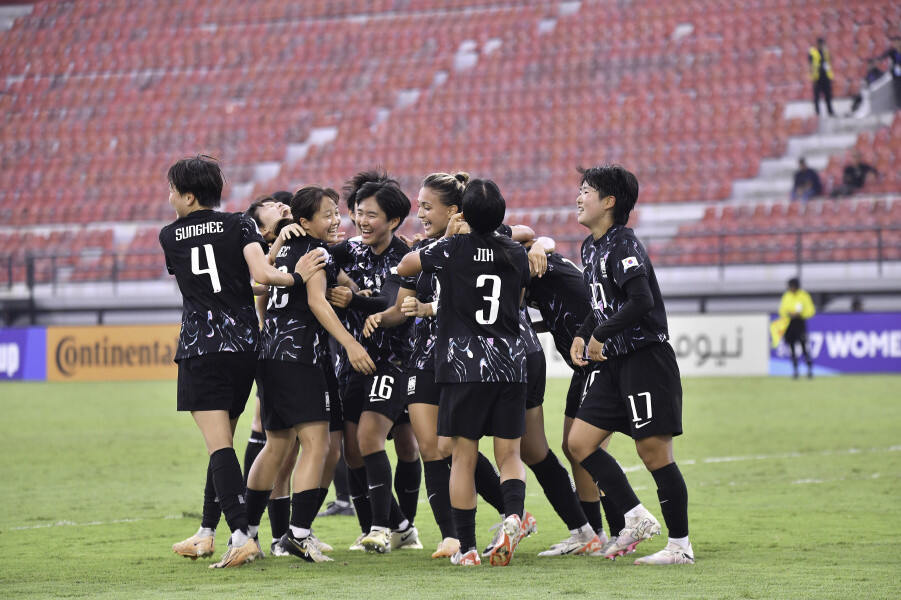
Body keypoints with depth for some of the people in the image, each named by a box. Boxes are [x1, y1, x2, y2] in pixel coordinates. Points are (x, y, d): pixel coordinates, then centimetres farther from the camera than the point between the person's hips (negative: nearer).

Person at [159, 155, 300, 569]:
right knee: (223, 442, 16)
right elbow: (262, 274, -14)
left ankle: (242, 534, -23)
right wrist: (296, 276, 4)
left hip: (199, 350, -2)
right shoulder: (239, 225, 2)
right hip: (245, 344, 2)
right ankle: (209, 531, 20)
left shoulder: (169, 237, 7)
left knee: (219, 446, -9)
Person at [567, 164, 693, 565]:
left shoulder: (623, 245, -15)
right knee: (579, 442, 2)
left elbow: (641, 301, -27)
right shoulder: (591, 248, 14)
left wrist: (601, 335, -17)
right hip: (613, 363, 9)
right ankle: (637, 518, 10)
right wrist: (582, 336, 8)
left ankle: (681, 547, 3)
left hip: (646, 359, -9)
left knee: (654, 452, -6)